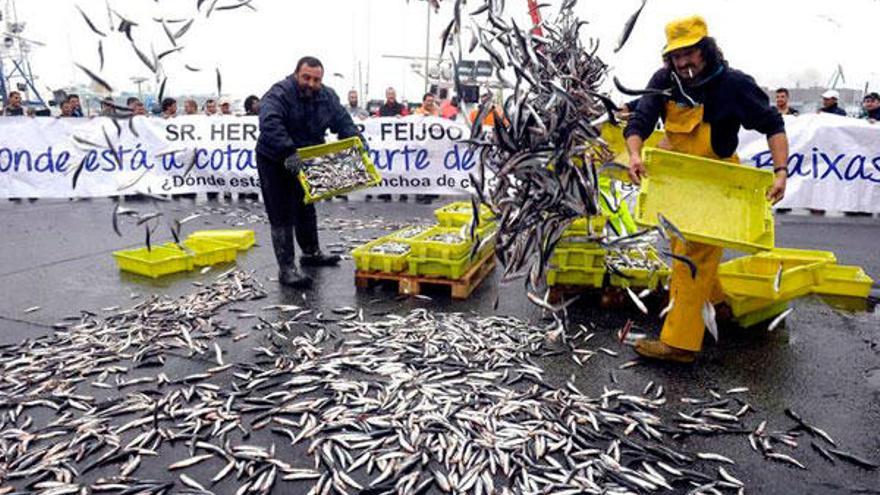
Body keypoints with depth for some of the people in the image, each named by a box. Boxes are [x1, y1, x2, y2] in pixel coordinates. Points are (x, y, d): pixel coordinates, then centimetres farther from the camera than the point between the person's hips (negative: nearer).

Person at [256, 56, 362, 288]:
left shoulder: (327, 97, -4)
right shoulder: (279, 94, -25)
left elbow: (343, 121, 0)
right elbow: (270, 124, -41)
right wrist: (288, 151, -53)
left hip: (304, 161, 7)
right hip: (275, 162, -7)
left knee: (306, 209, 21)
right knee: (282, 215, -6)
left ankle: (311, 253, 39)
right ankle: (286, 268, -1)